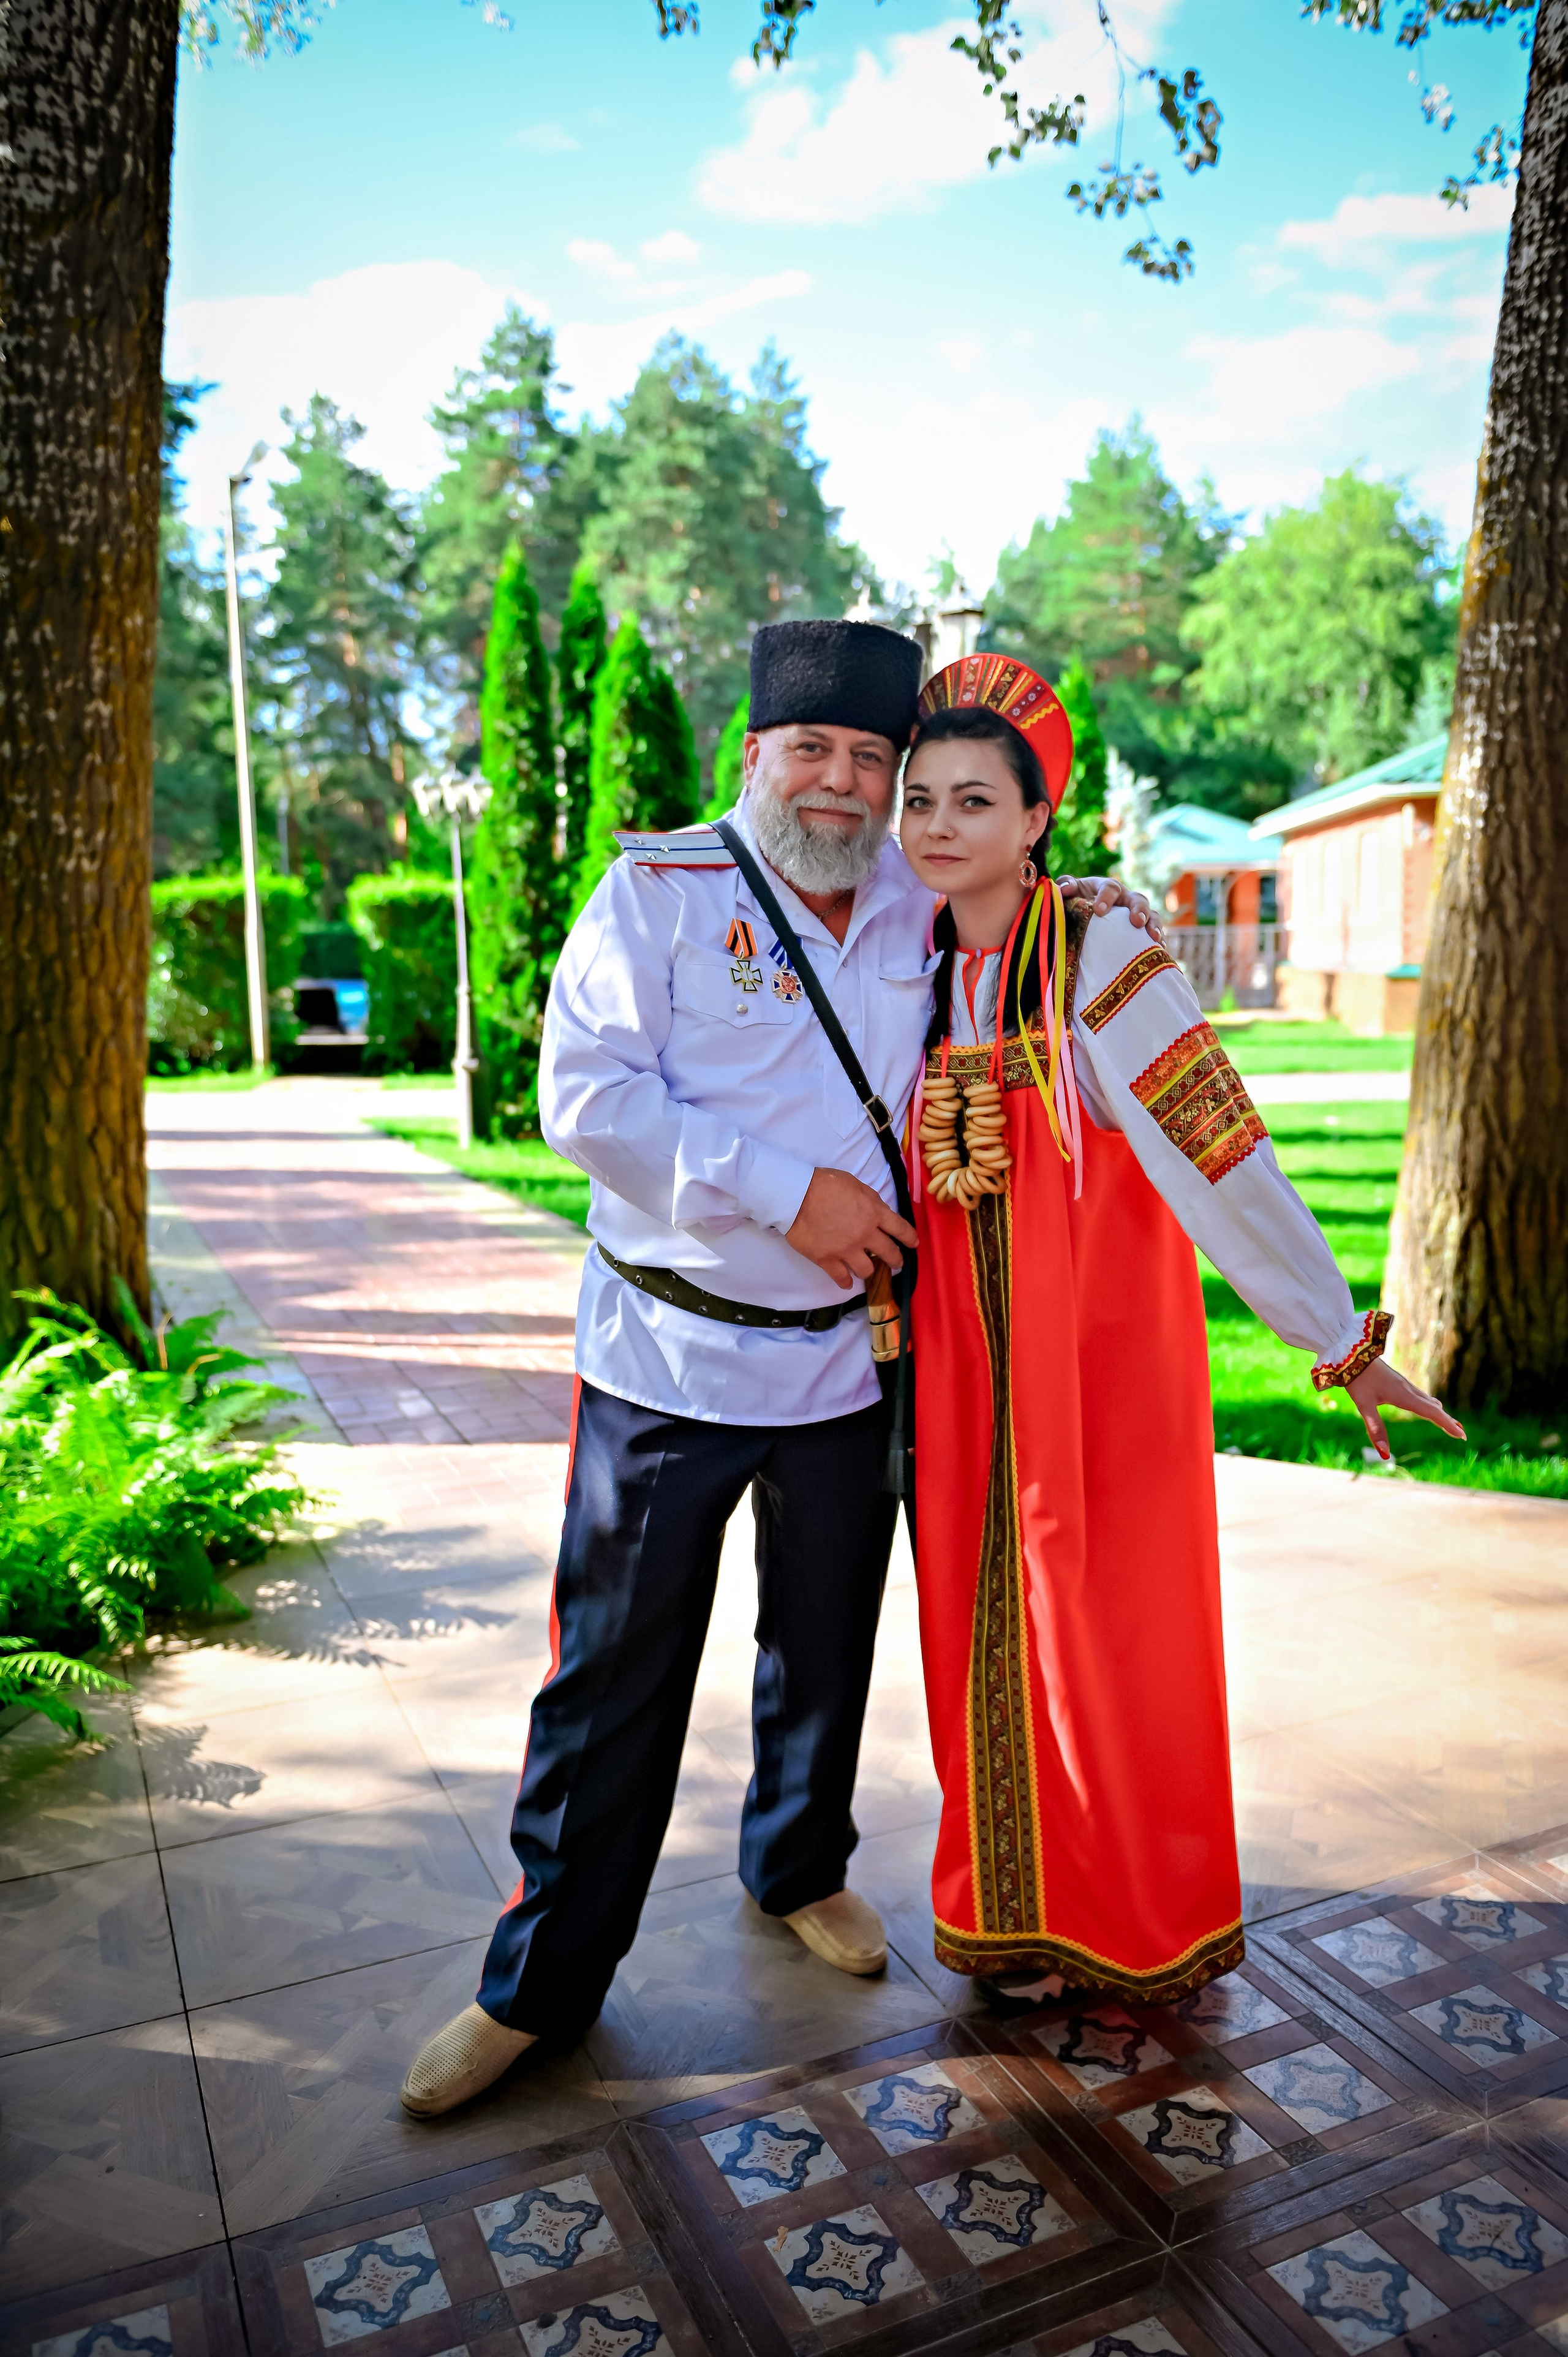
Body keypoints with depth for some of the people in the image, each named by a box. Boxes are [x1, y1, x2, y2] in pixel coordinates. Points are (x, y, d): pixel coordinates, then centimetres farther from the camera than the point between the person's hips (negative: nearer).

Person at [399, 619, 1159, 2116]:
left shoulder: (921, 911, 6)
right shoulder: (659, 888, -6)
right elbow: (585, 1096, -16)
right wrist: (787, 1191, -20)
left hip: (850, 1361, 4)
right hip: (669, 1358, -4)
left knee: (825, 1646, 19)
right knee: (615, 1670, 5)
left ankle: (799, 1867, 45)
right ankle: (542, 1981, 24)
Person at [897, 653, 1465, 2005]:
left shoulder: (1103, 958, -15)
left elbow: (1224, 1157, -17)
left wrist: (1343, 1341, -16)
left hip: (1106, 1350, -4)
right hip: (967, 1364, 5)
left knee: (1114, 1631, 7)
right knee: (986, 1631, 12)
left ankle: (1148, 1932, 33)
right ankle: (1019, 1914, 35)